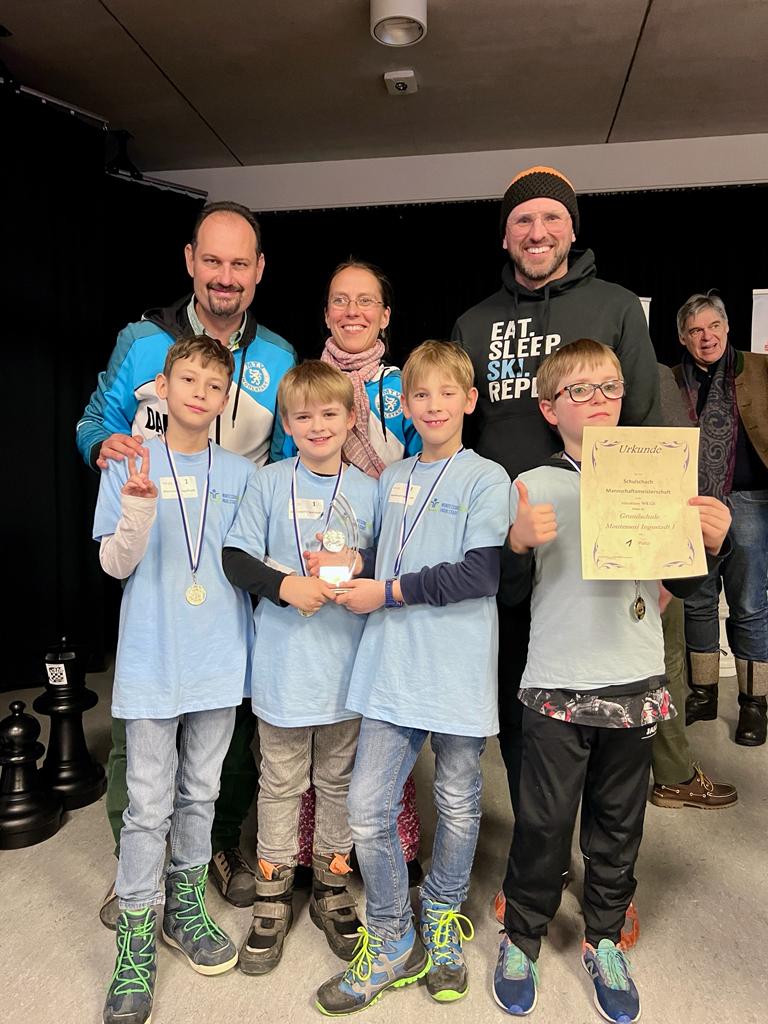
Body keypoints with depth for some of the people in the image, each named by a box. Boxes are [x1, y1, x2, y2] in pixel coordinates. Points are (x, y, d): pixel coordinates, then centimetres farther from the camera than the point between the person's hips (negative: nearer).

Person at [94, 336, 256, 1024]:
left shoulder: (240, 473, 4)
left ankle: (186, 907, 37)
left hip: (219, 658, 3)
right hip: (152, 660, -2)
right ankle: (136, 940, 23)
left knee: (201, 792, 17)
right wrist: (138, 509, -22)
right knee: (148, 803, 5)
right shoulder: (129, 465, -2)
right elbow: (115, 564, -5)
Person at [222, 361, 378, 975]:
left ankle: (331, 889, 36)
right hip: (283, 663, -1)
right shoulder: (270, 483, -3)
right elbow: (236, 558, -5)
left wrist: (359, 567, -13)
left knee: (338, 780, 16)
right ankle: (273, 898, 31)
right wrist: (285, 585, -20)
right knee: (281, 783, 13)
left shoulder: (368, 490, 2)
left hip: (347, 660, 2)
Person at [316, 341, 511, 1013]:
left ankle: (442, 921, 40)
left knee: (458, 805, 14)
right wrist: (350, 572, 3)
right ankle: (391, 944, 25)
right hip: (392, 668, 4)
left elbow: (480, 574, -15)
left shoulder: (486, 478, -5)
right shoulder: (391, 479, 13)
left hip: (459, 671, -4)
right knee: (368, 811, 3)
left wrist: (389, 593, -13)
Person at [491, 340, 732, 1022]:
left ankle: (604, 942, 38)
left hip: (636, 684, 3)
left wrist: (711, 542, -9)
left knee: (619, 822, 16)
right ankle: (521, 938, 31)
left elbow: (682, 582, 10)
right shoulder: (533, 487, -4)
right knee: (545, 821, 8)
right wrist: (520, 544, -22)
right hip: (558, 684, -2)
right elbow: (512, 587, -3)